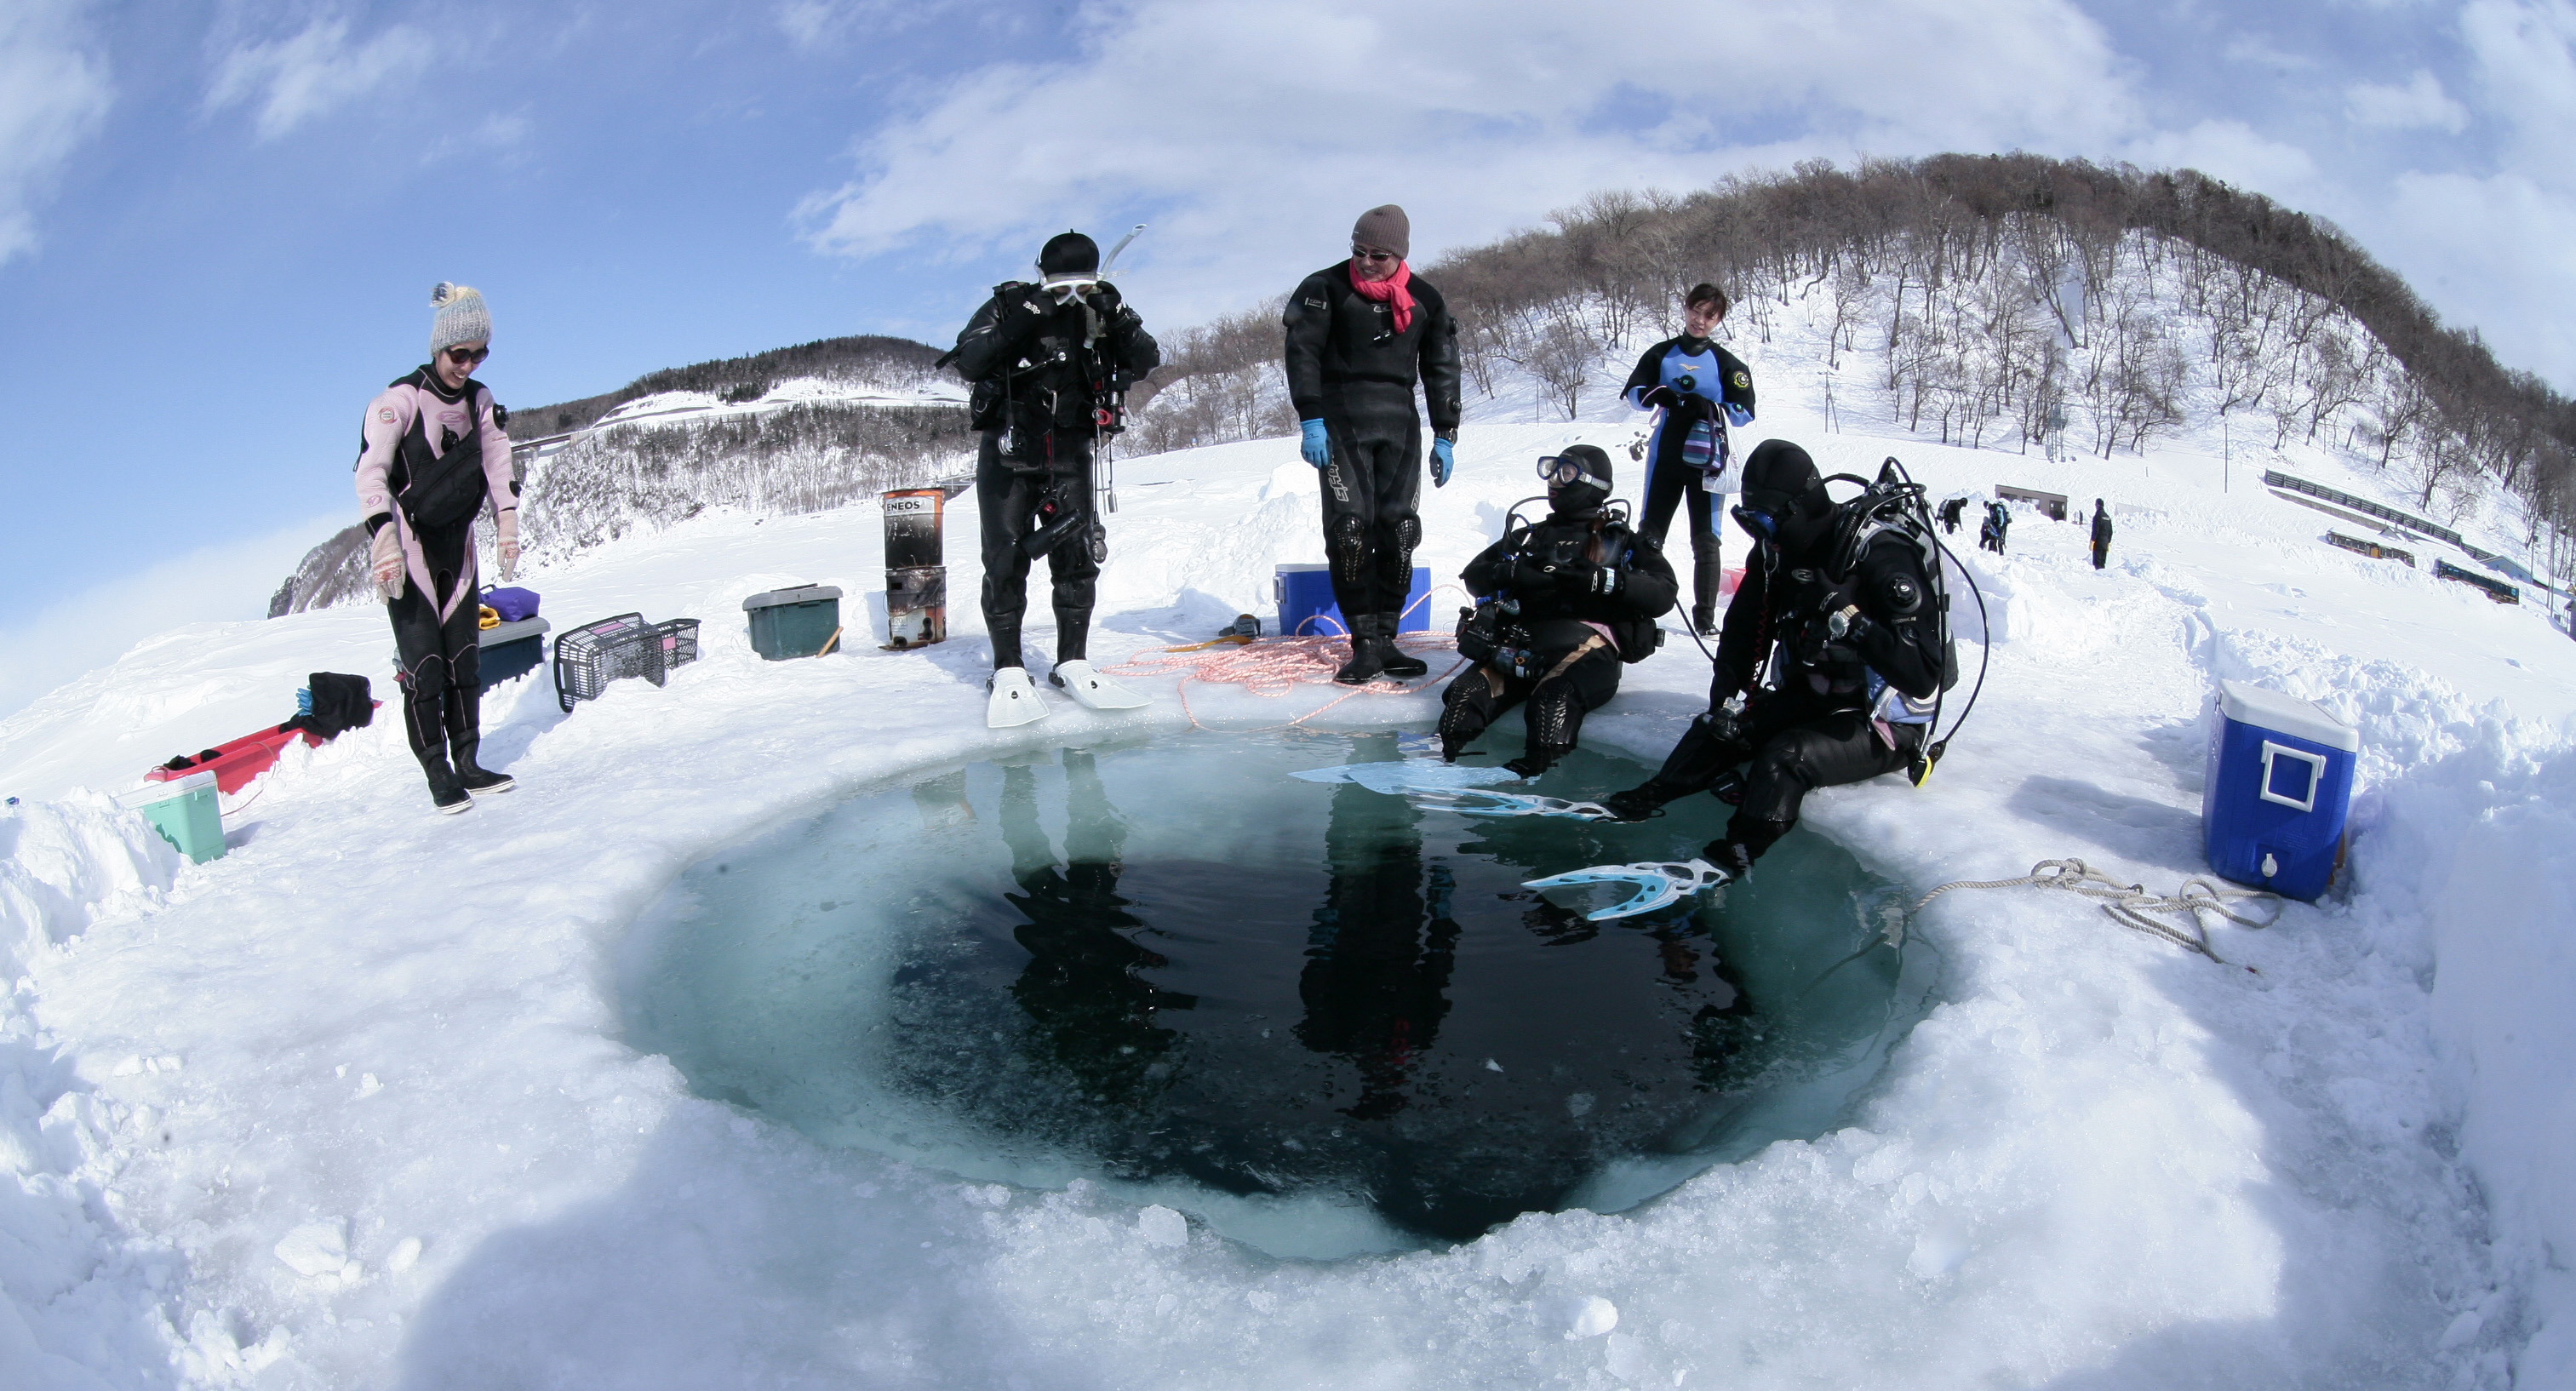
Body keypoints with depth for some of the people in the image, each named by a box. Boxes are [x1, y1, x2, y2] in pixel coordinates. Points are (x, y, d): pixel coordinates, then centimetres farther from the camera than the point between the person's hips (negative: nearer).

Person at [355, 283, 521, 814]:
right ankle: (438, 775, 0)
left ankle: (467, 764, 14)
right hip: (409, 549, -6)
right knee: (424, 666, -6)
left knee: (465, 661, 7)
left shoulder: (480, 401, 6)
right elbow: (371, 471, -20)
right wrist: (384, 541, -29)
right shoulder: (399, 400, -14)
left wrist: (507, 527, 3)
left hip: (458, 547, 6)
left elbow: (497, 465, 10)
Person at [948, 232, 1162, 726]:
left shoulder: (1103, 312, 2)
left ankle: (1072, 666, 13)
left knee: (1077, 556, 1)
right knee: (1006, 559, -4)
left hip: (1070, 455, 3)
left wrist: (1117, 319, -23)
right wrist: (1023, 322, -28)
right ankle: (1008, 672, 4)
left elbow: (1147, 363, -7)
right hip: (1007, 453, -3)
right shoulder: (1009, 305, -6)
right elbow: (969, 364, -19)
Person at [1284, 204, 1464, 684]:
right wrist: (1311, 421, -14)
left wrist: (1444, 437, 10)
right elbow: (1302, 352, -5)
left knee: (1398, 529, -2)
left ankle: (1386, 640, 6)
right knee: (1350, 527, -13)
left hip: (1399, 421, 3)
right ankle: (1364, 644, -9)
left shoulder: (1425, 299, 9)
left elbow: (1441, 369, 15)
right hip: (1342, 418, -3)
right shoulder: (1326, 288, -1)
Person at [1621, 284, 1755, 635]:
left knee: (1705, 540, -1)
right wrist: (1660, 395, -22)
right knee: (1648, 534, 3)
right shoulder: (1661, 354, 8)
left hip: (1706, 461, -2)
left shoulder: (1726, 363, 2)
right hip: (1664, 457, 2)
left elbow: (1744, 413, -4)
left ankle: (1705, 617, 5)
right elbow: (1632, 391, -1)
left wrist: (1705, 407, -21)